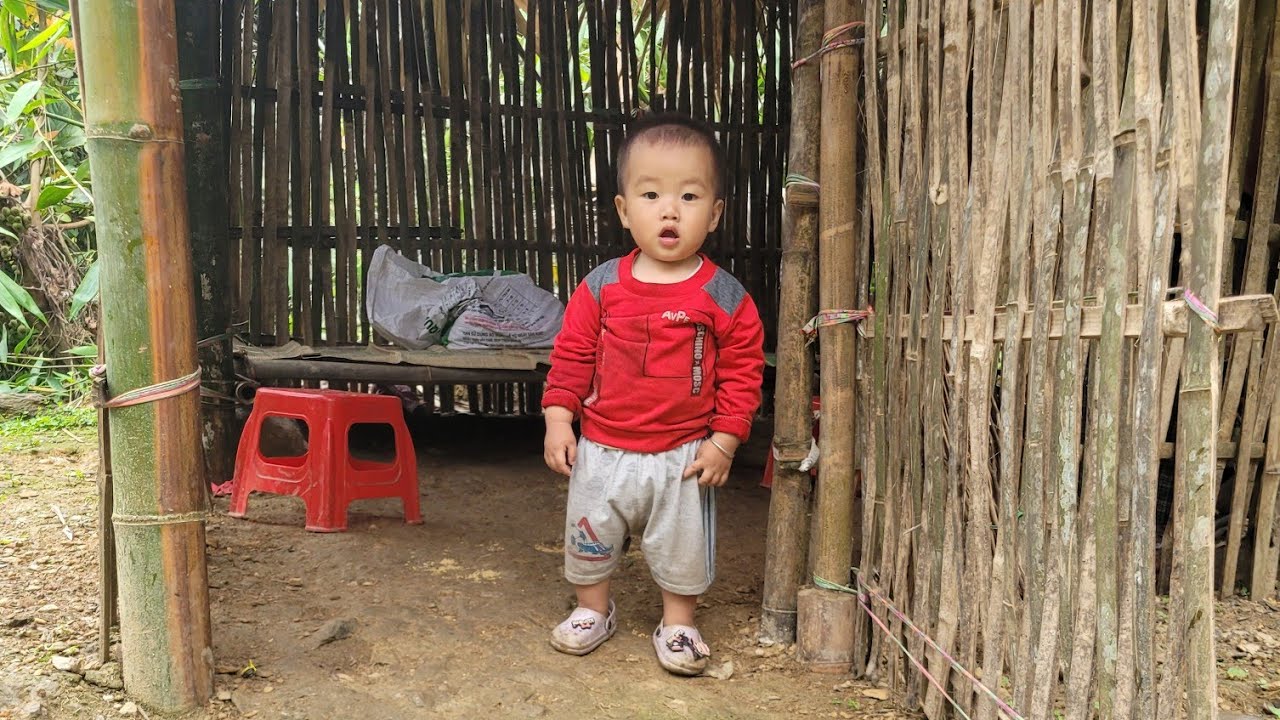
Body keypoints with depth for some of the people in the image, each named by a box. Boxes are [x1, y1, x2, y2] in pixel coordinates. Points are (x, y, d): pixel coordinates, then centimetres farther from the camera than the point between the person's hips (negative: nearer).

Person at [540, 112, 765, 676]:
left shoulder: (724, 296, -10)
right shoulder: (601, 286, -6)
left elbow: (742, 371, -5)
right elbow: (572, 355, 0)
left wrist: (723, 440, -8)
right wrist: (558, 419, -4)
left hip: (684, 454, -1)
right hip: (602, 449, 2)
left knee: (681, 546, 13)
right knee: (589, 535, 17)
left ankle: (678, 624, 36)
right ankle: (593, 609, 41)